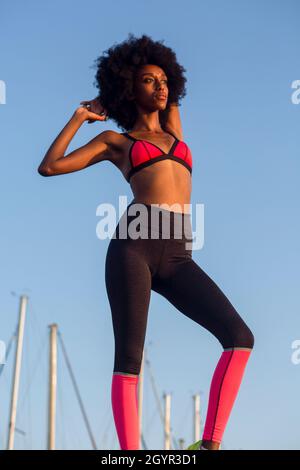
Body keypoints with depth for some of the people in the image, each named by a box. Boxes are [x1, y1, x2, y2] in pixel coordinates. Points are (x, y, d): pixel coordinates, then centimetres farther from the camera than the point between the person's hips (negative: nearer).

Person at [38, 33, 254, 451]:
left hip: (177, 259, 4)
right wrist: (80, 118, 19)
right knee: (129, 358, -12)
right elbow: (48, 167, 12)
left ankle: (211, 444, -16)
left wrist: (109, 100, 41)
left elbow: (167, 97, 45)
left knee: (240, 337, -15)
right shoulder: (114, 141, 18)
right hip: (134, 246, -3)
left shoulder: (173, 133, 29)